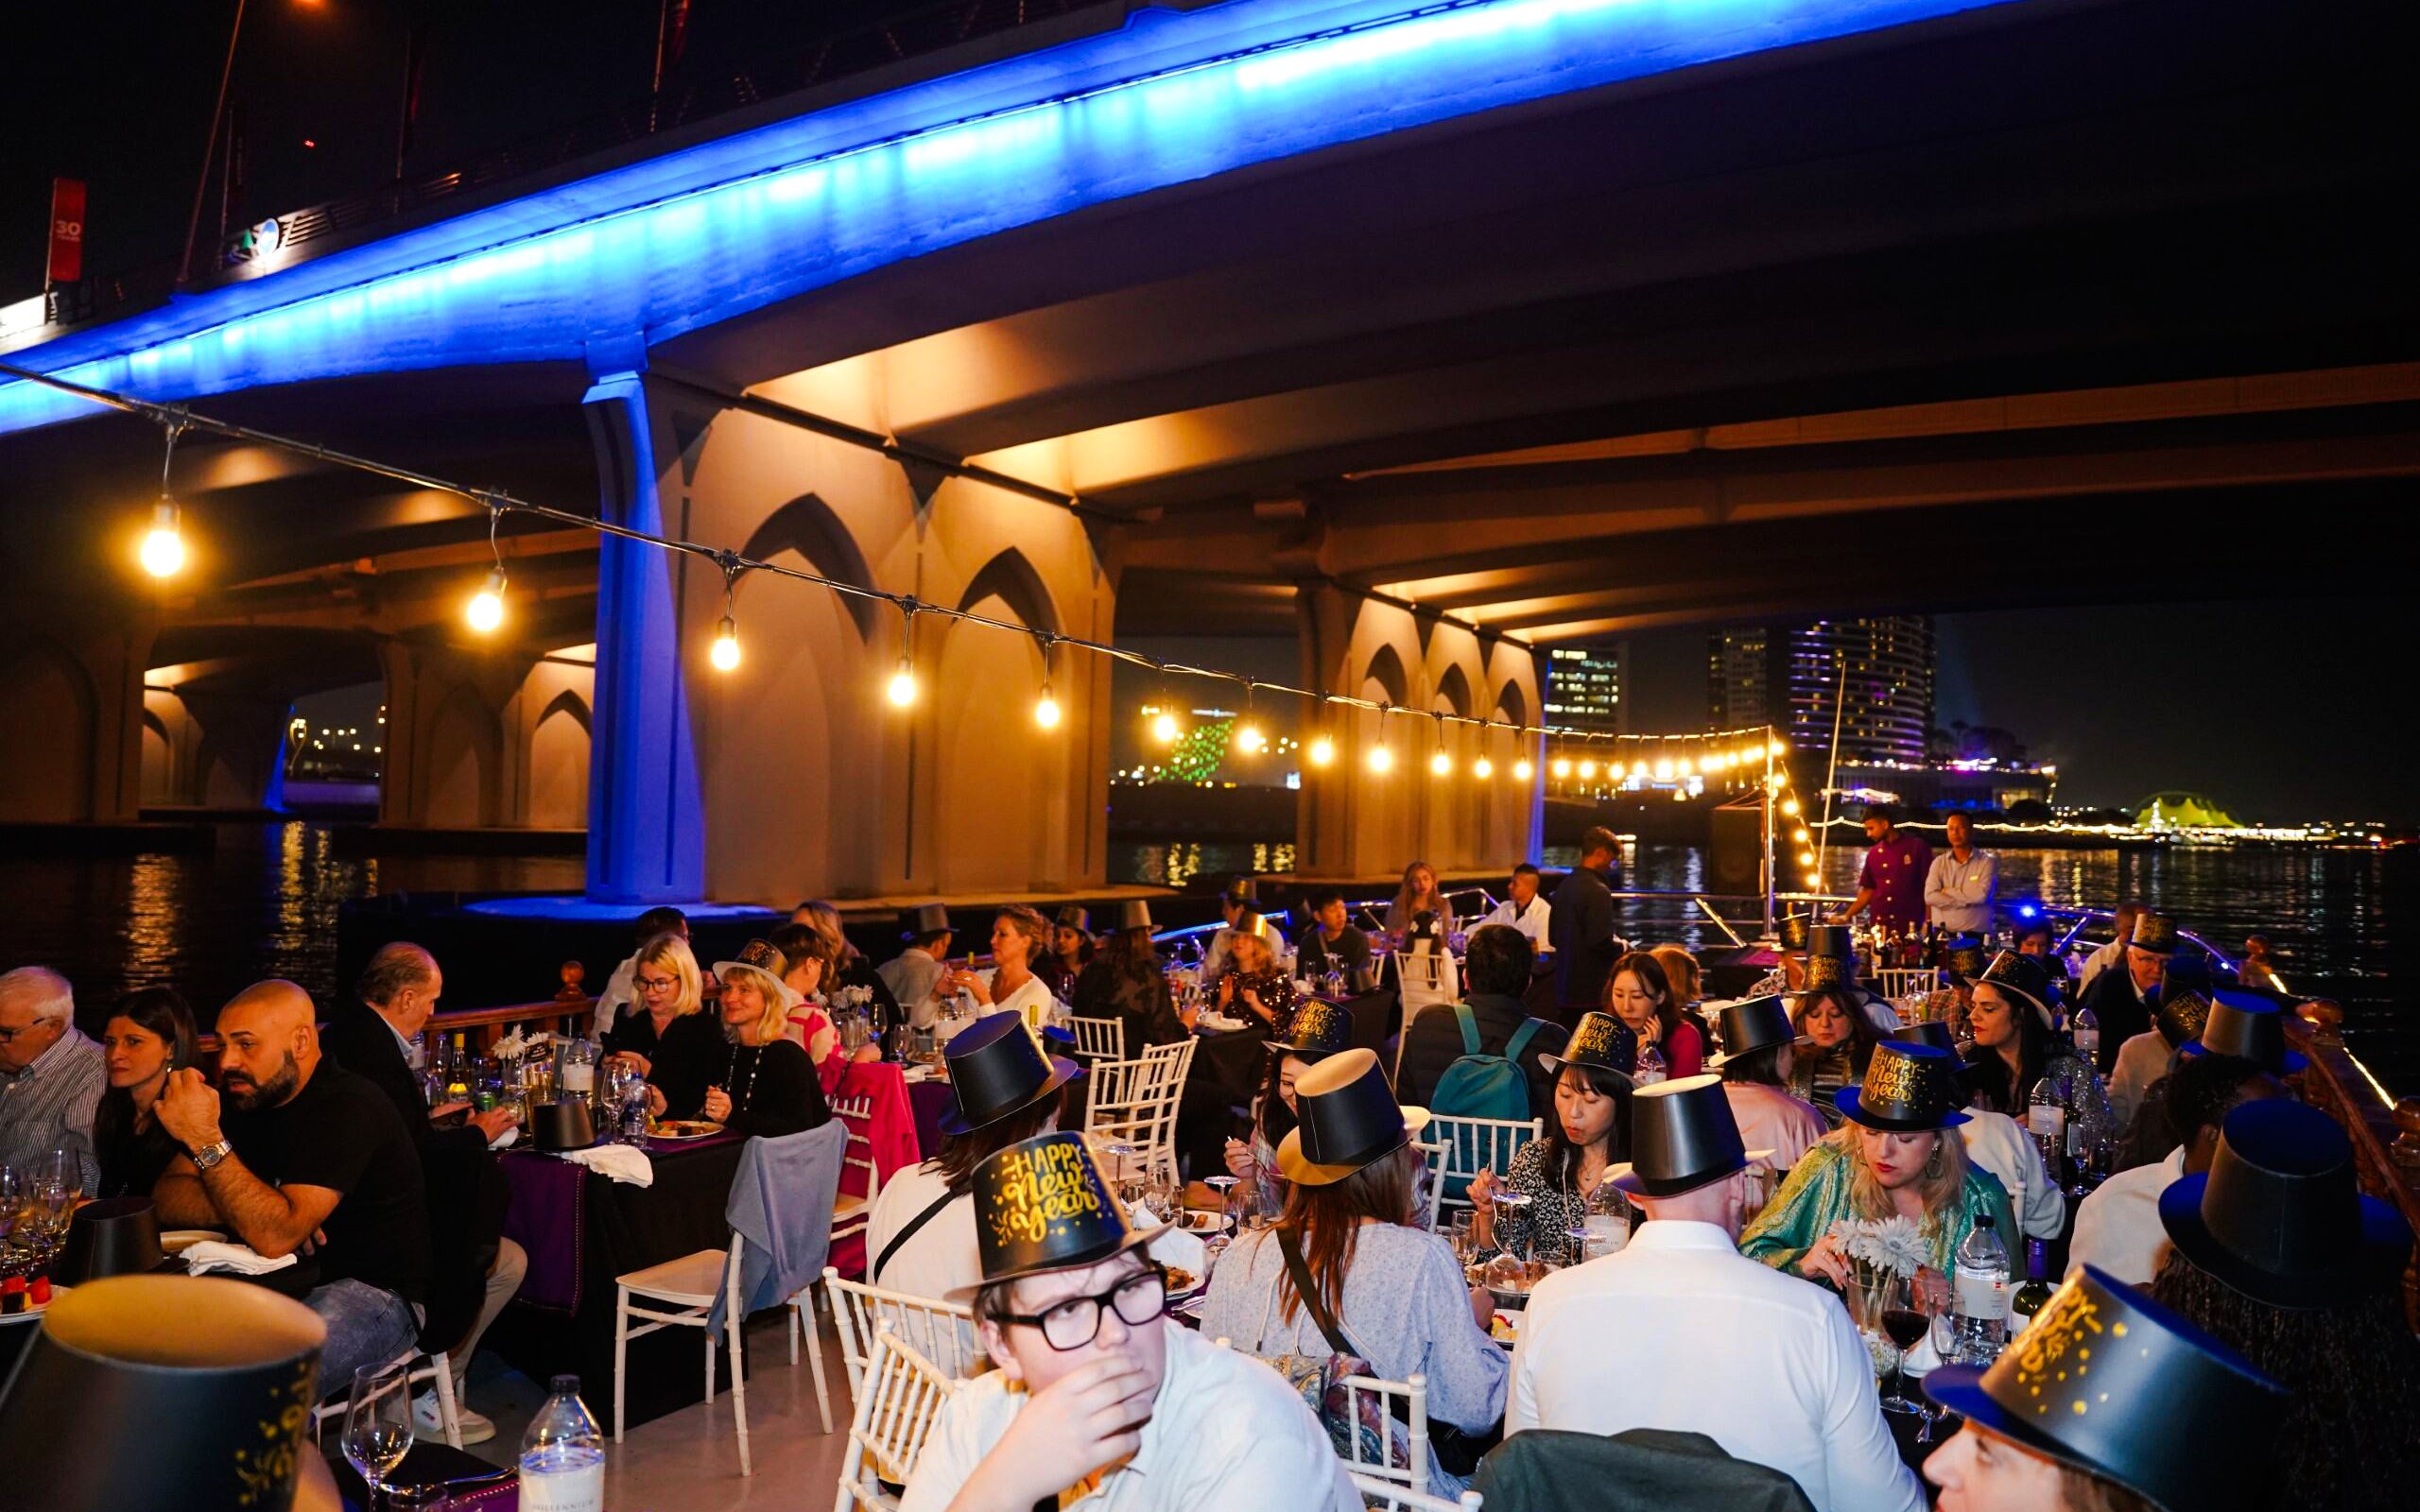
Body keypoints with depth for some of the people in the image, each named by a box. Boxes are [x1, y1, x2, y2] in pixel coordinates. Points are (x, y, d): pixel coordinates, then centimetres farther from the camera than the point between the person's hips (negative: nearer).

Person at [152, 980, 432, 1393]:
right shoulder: (240, 1097, 7)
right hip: (285, 1282, 8)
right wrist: (268, 1209, -17)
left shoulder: (349, 1108, -20)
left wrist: (207, 1140, -29)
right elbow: (165, 1200, 0)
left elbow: (276, 1237, -27)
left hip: (377, 1292, -8)